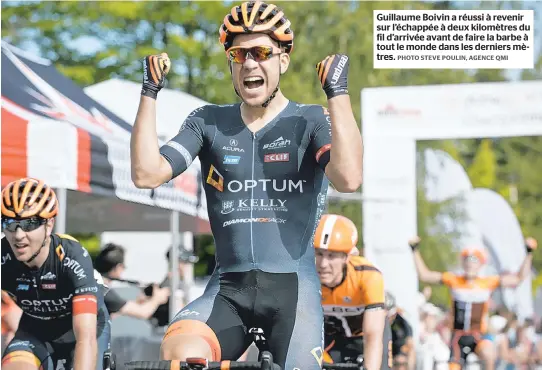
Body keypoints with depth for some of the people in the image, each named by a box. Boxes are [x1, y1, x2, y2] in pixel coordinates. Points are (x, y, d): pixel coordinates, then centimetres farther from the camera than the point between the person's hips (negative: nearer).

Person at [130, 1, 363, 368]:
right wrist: (150, 92, -3)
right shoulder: (208, 122, 13)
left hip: (293, 286, -1)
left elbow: (348, 179, -16)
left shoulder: (311, 121, 4)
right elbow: (147, 174, 0)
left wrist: (338, 93, -16)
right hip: (228, 289, 1)